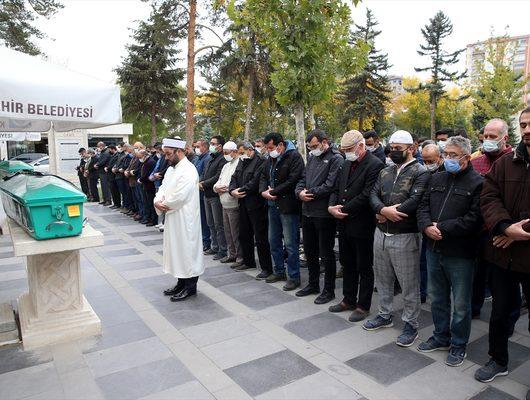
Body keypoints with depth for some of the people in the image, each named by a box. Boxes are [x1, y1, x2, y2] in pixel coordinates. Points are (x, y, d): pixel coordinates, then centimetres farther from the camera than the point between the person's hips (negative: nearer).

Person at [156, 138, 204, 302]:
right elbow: (162, 189, 12)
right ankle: (181, 283, 29)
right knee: (176, 250, 16)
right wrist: (158, 201, -8)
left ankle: (191, 287, 13)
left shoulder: (188, 170, -17)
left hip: (185, 220, -9)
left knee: (187, 250, 1)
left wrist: (163, 205, -9)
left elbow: (179, 197, -24)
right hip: (172, 219, 9)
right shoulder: (171, 169, 13)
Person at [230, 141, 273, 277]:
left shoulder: (260, 161, -14)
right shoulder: (242, 162, 16)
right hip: (243, 204, 9)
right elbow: (234, 177, 13)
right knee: (244, 235, 18)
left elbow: (256, 181, -23)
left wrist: (242, 190, -15)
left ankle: (266, 268, 5)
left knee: (260, 238, -4)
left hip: (257, 204, -9)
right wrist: (233, 190, -6)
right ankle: (248, 261, 35)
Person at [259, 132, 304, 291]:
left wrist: (273, 192, -14)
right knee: (273, 241, 16)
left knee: (290, 244, -3)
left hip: (288, 206, -8)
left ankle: (294, 277, 10)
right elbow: (264, 177, 18)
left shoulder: (294, 157, -12)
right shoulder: (270, 159, 13)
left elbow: (293, 181, -20)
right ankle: (279, 271, 31)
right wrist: (263, 191, -3)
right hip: (273, 205, 8)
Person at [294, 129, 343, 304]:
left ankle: (329, 290, 18)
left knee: (326, 254, 3)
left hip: (324, 214, -8)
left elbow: (330, 185, -20)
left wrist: (310, 193, -14)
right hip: (307, 211, 8)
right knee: (309, 250, 17)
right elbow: (303, 179, 15)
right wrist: (300, 192, -5)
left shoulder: (336, 159, -10)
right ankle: (313, 284, 34)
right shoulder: (312, 158, 16)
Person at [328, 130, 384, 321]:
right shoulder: (346, 164, 11)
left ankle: (363, 306, 21)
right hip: (344, 224, 8)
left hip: (362, 226, -8)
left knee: (364, 268, 7)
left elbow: (367, 196, -21)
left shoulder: (375, 165, -14)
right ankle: (349, 300, 34)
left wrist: (343, 209, -15)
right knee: (347, 264, 18)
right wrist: (332, 206, -7)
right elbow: (336, 189, 13)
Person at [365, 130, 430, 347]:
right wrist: (384, 209, -19)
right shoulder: (385, 172, 12)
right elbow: (373, 194, 2)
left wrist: (385, 214, -16)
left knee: (409, 283, 5)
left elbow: (415, 201, -22)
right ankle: (385, 315, 36)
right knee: (383, 278, 19)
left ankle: (411, 324, 20)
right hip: (381, 233, 7)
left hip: (405, 236, -7)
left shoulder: (421, 172, -10)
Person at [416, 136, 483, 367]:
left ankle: (458, 344, 27)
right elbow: (423, 206, 9)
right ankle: (441, 337, 37)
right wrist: (427, 226, -11)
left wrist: (442, 228, -20)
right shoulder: (437, 179, 11)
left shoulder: (477, 183, -10)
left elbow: (474, 218, -18)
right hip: (434, 250, 6)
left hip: (460, 254, -6)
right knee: (437, 298, 19)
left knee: (460, 304, 9)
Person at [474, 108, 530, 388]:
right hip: (502, 253, 3)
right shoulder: (504, 163, 4)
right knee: (500, 312, 17)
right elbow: (489, 198, -4)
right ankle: (498, 360, 37)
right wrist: (506, 227, -20)